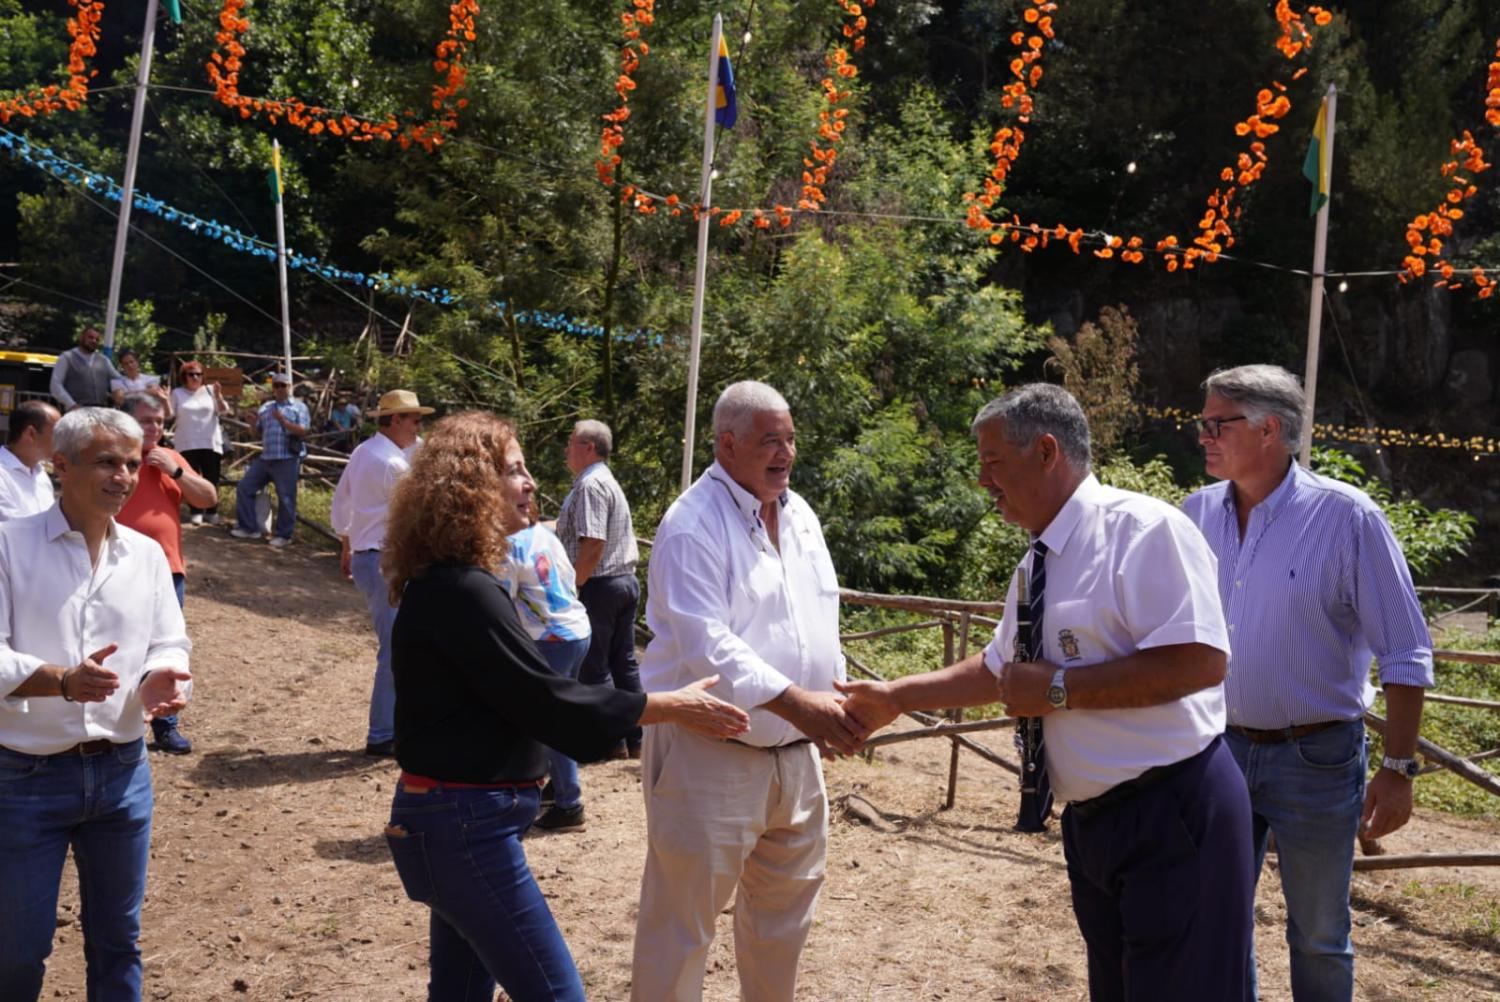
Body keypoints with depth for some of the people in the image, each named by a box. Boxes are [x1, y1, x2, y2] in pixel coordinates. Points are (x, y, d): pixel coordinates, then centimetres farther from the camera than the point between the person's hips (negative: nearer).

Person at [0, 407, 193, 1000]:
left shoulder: (147, 554, 6)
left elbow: (169, 645, 6)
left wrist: (163, 676, -17)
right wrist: (60, 680, -30)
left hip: (122, 771, 4)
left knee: (116, 938, 15)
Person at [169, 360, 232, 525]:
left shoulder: (210, 390, 6)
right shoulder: (177, 393, 6)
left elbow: (223, 411, 1)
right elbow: (169, 415, 3)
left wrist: (218, 396, -15)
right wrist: (165, 402, -14)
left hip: (211, 443, 0)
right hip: (187, 444, 0)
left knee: (211, 479, 2)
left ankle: (212, 512, 10)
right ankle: (196, 512, 7)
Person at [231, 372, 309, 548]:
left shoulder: (299, 407, 3)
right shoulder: (266, 407, 19)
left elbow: (303, 431, -9)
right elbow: (255, 431, 20)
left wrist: (282, 420, -18)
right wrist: (253, 422, -3)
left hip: (287, 460, -6)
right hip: (265, 458, 6)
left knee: (286, 498, -3)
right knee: (244, 487, 5)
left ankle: (284, 535, 7)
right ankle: (249, 528, 13)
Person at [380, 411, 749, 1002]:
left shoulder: (442, 582, 11)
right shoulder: (462, 592, -21)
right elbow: (543, 698, -21)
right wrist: (669, 707, -16)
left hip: (456, 818, 10)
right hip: (465, 825, -10)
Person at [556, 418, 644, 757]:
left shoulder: (590, 484, -15)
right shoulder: (609, 481, 17)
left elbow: (593, 544, -23)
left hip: (600, 585, -10)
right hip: (626, 579, 10)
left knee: (593, 666, -1)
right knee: (625, 663, 11)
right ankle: (635, 739, 15)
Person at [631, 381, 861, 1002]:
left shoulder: (799, 514, 10)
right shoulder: (694, 525, -16)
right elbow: (706, 643, -25)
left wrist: (838, 694, 11)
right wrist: (795, 702, -31)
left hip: (795, 752, 8)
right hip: (710, 755, -8)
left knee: (786, 901, 22)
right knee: (682, 917, 0)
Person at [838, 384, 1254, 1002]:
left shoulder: (1141, 528, -17)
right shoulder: (1036, 564, 12)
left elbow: (1201, 659, -27)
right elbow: (998, 669, 26)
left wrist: (1058, 689, -21)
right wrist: (894, 697, 23)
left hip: (1174, 816, -9)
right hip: (1091, 819, 9)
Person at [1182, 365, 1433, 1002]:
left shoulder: (1346, 516, -14)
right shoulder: (1198, 514, -1)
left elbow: (1405, 655, -10)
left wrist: (1398, 770, -11)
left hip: (1316, 760, -4)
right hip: (1220, 750, 4)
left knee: (1318, 935, 13)